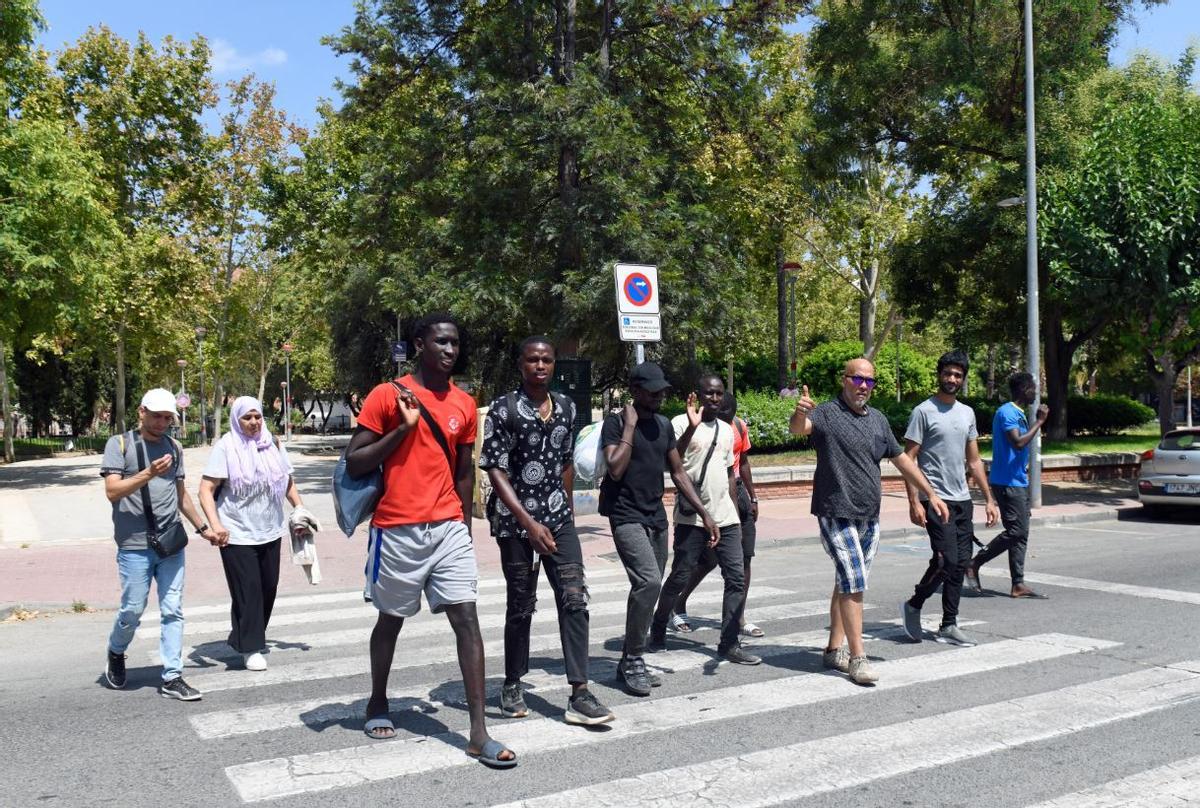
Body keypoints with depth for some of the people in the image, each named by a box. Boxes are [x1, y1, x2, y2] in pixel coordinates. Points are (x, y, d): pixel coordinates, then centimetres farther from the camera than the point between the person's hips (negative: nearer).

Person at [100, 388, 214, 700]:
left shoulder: (174, 447, 13)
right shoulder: (120, 444, -2)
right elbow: (112, 491, -11)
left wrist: (202, 527, 22)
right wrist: (148, 473, -24)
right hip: (135, 546, -4)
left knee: (173, 611, 3)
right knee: (133, 610, 2)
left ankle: (172, 678, 9)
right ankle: (116, 654, 33)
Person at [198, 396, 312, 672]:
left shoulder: (272, 443, 6)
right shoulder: (226, 446, -8)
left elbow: (287, 480, 17)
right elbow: (206, 490, -13)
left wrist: (299, 507, 4)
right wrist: (215, 525, -26)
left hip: (270, 532, 5)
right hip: (237, 535, -5)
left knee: (268, 587, 11)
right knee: (248, 591, -5)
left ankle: (247, 637, 30)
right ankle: (249, 648, 6)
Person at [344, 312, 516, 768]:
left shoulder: (464, 405, 8)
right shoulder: (386, 396, -5)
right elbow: (354, 465, -7)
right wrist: (403, 428, -16)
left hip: (449, 529, 3)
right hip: (398, 531, -3)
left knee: (467, 619, -6)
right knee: (391, 620, 13)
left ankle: (479, 734, -3)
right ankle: (378, 704, 37)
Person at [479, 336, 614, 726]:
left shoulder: (566, 407, 8)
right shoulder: (504, 409, -8)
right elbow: (495, 471, -12)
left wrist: (568, 510, 15)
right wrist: (529, 522, -19)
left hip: (559, 519, 4)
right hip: (516, 522, -4)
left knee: (574, 599, -4)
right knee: (521, 605, 6)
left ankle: (579, 695, -1)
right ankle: (512, 686, 25)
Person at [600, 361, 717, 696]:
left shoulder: (663, 425, 12)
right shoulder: (616, 423, -8)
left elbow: (678, 472, 16)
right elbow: (615, 469, -21)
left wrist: (704, 513, 11)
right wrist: (630, 425, -17)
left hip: (656, 517, 7)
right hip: (626, 516, -7)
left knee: (649, 588, 7)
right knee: (648, 581, -22)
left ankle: (629, 662, 20)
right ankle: (634, 661, -8)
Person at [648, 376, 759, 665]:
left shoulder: (726, 429, 16)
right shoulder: (681, 423, -5)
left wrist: (735, 513, 18)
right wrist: (692, 427, -28)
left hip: (725, 519, 6)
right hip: (691, 519, -6)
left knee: (737, 579, -1)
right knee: (679, 578, 2)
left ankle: (729, 644, 6)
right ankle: (658, 630, 24)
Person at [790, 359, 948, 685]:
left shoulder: (877, 419, 13)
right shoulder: (827, 414, -8)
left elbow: (901, 459, 19)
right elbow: (798, 428, -29)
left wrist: (931, 494, 18)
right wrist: (799, 413, -53)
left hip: (870, 517, 7)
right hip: (837, 515, -7)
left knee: (847, 584, 13)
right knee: (853, 584, -10)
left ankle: (834, 650, 23)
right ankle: (857, 658, -3)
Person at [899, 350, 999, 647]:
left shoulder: (967, 413, 14)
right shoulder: (923, 411, -7)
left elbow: (974, 461, 18)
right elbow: (908, 459, -10)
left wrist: (989, 499, 13)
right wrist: (914, 502, -17)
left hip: (963, 500, 7)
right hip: (936, 500, -7)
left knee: (960, 563, 6)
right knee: (947, 560, -13)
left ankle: (949, 626, 14)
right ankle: (913, 605, 9)